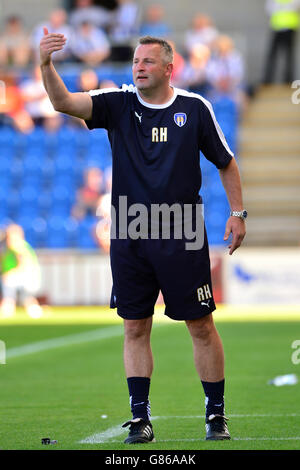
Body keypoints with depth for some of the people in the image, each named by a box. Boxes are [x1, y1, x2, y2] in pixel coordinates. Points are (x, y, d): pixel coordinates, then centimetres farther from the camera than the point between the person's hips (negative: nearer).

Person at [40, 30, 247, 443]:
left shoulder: (195, 108, 1)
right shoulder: (118, 105, 3)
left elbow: (226, 162, 11)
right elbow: (64, 103, -12)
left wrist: (238, 213, 5)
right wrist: (46, 65, -29)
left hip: (182, 238, -1)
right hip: (129, 238, 2)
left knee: (201, 326, 1)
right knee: (135, 328, 4)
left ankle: (216, 414, 12)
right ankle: (140, 419, 10)